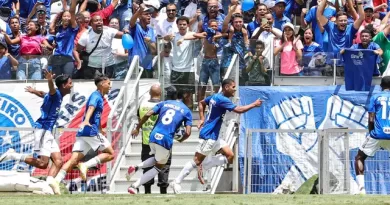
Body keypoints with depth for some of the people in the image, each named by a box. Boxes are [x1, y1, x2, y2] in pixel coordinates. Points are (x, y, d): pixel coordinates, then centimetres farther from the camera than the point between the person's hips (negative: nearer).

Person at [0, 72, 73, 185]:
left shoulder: (59, 96, 17)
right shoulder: (56, 94, -12)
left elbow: (43, 94, 38)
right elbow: (52, 90, -38)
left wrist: (33, 91, 60)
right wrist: (50, 81, -62)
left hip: (48, 132, 10)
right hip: (42, 129, -10)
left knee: (58, 161, 0)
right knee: (43, 163, -16)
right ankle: (13, 155, -8)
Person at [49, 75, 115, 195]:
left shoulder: (99, 97, 24)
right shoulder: (96, 96, -5)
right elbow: (91, 108, -26)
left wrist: (100, 130, 55)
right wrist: (86, 120, -46)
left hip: (83, 132, 8)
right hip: (91, 131, -8)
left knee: (74, 160, -4)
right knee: (110, 154, 0)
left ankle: (56, 180, -21)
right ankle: (86, 165, -16)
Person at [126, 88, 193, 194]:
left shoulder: (164, 103, 14)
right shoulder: (186, 111, 7)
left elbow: (147, 115, 3)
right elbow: (187, 133, -2)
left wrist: (137, 128, 13)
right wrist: (180, 140, 19)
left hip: (153, 136, 4)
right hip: (166, 140, -4)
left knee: (157, 159, 32)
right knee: (158, 167, 17)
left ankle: (136, 167, 6)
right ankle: (134, 186, 3)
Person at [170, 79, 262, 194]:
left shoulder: (215, 97, 11)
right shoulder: (222, 99, -18)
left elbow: (201, 103, 26)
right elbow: (238, 110, -24)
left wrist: (202, 119, 19)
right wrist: (254, 105, -14)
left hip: (214, 136, 10)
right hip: (208, 136, -10)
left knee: (229, 156, 2)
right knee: (197, 160, -6)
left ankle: (203, 168, 5)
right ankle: (177, 182, 0)